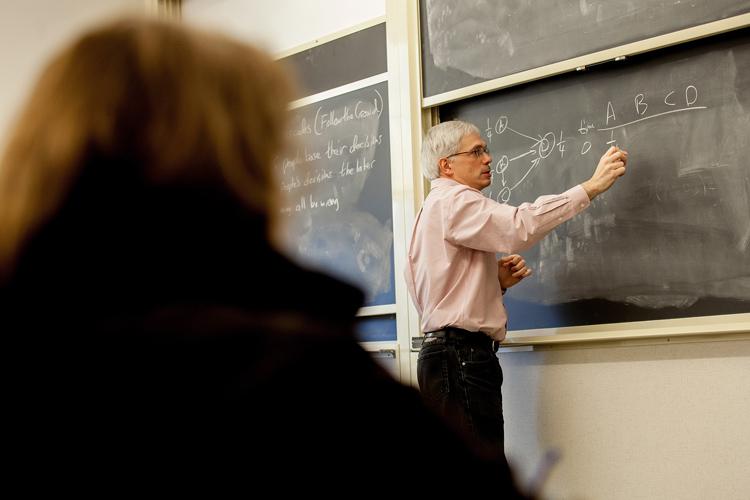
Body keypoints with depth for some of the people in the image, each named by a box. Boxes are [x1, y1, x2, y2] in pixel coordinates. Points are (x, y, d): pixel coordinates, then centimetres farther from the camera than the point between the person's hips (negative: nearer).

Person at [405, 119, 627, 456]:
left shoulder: (436, 208, 25)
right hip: (461, 355, -10)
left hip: (448, 354, 10)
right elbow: (520, 227, -26)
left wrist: (497, 281, 8)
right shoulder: (454, 201, -7)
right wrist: (591, 187, -22)